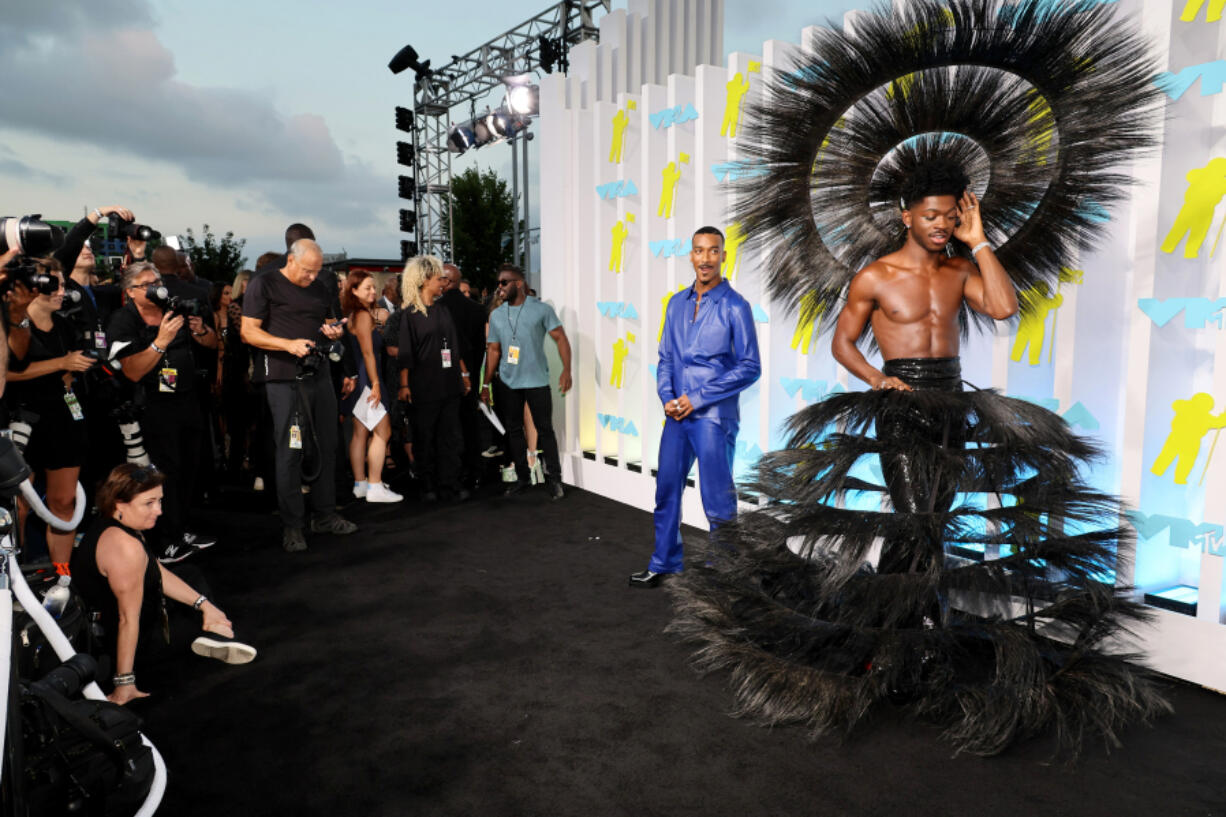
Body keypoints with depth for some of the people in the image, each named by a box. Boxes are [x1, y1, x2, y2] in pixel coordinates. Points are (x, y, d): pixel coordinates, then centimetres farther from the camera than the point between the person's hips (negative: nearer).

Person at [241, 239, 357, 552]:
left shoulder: (319, 290, 16)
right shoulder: (263, 285, -3)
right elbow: (248, 332, -8)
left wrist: (335, 332, 1)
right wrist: (288, 344, -22)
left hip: (319, 374, 6)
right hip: (285, 379, -6)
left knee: (326, 447, 10)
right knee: (289, 452, -3)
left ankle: (325, 514, 22)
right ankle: (292, 525, 6)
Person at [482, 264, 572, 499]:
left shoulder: (542, 310, -5)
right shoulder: (496, 315, 8)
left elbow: (561, 339, -6)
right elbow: (493, 350, 12)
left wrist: (566, 370, -19)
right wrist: (486, 384, 9)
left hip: (536, 381, -4)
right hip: (508, 382, 5)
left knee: (545, 430, 0)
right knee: (513, 429, 10)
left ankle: (554, 478, 10)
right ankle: (522, 477, 22)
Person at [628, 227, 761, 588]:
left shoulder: (735, 306, -6)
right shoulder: (676, 304, 11)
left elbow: (750, 367, -9)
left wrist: (697, 398, -12)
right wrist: (666, 397, -3)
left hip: (714, 416, -5)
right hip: (677, 414, 6)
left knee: (717, 499, 2)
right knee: (666, 490, 12)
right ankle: (664, 565, 28)